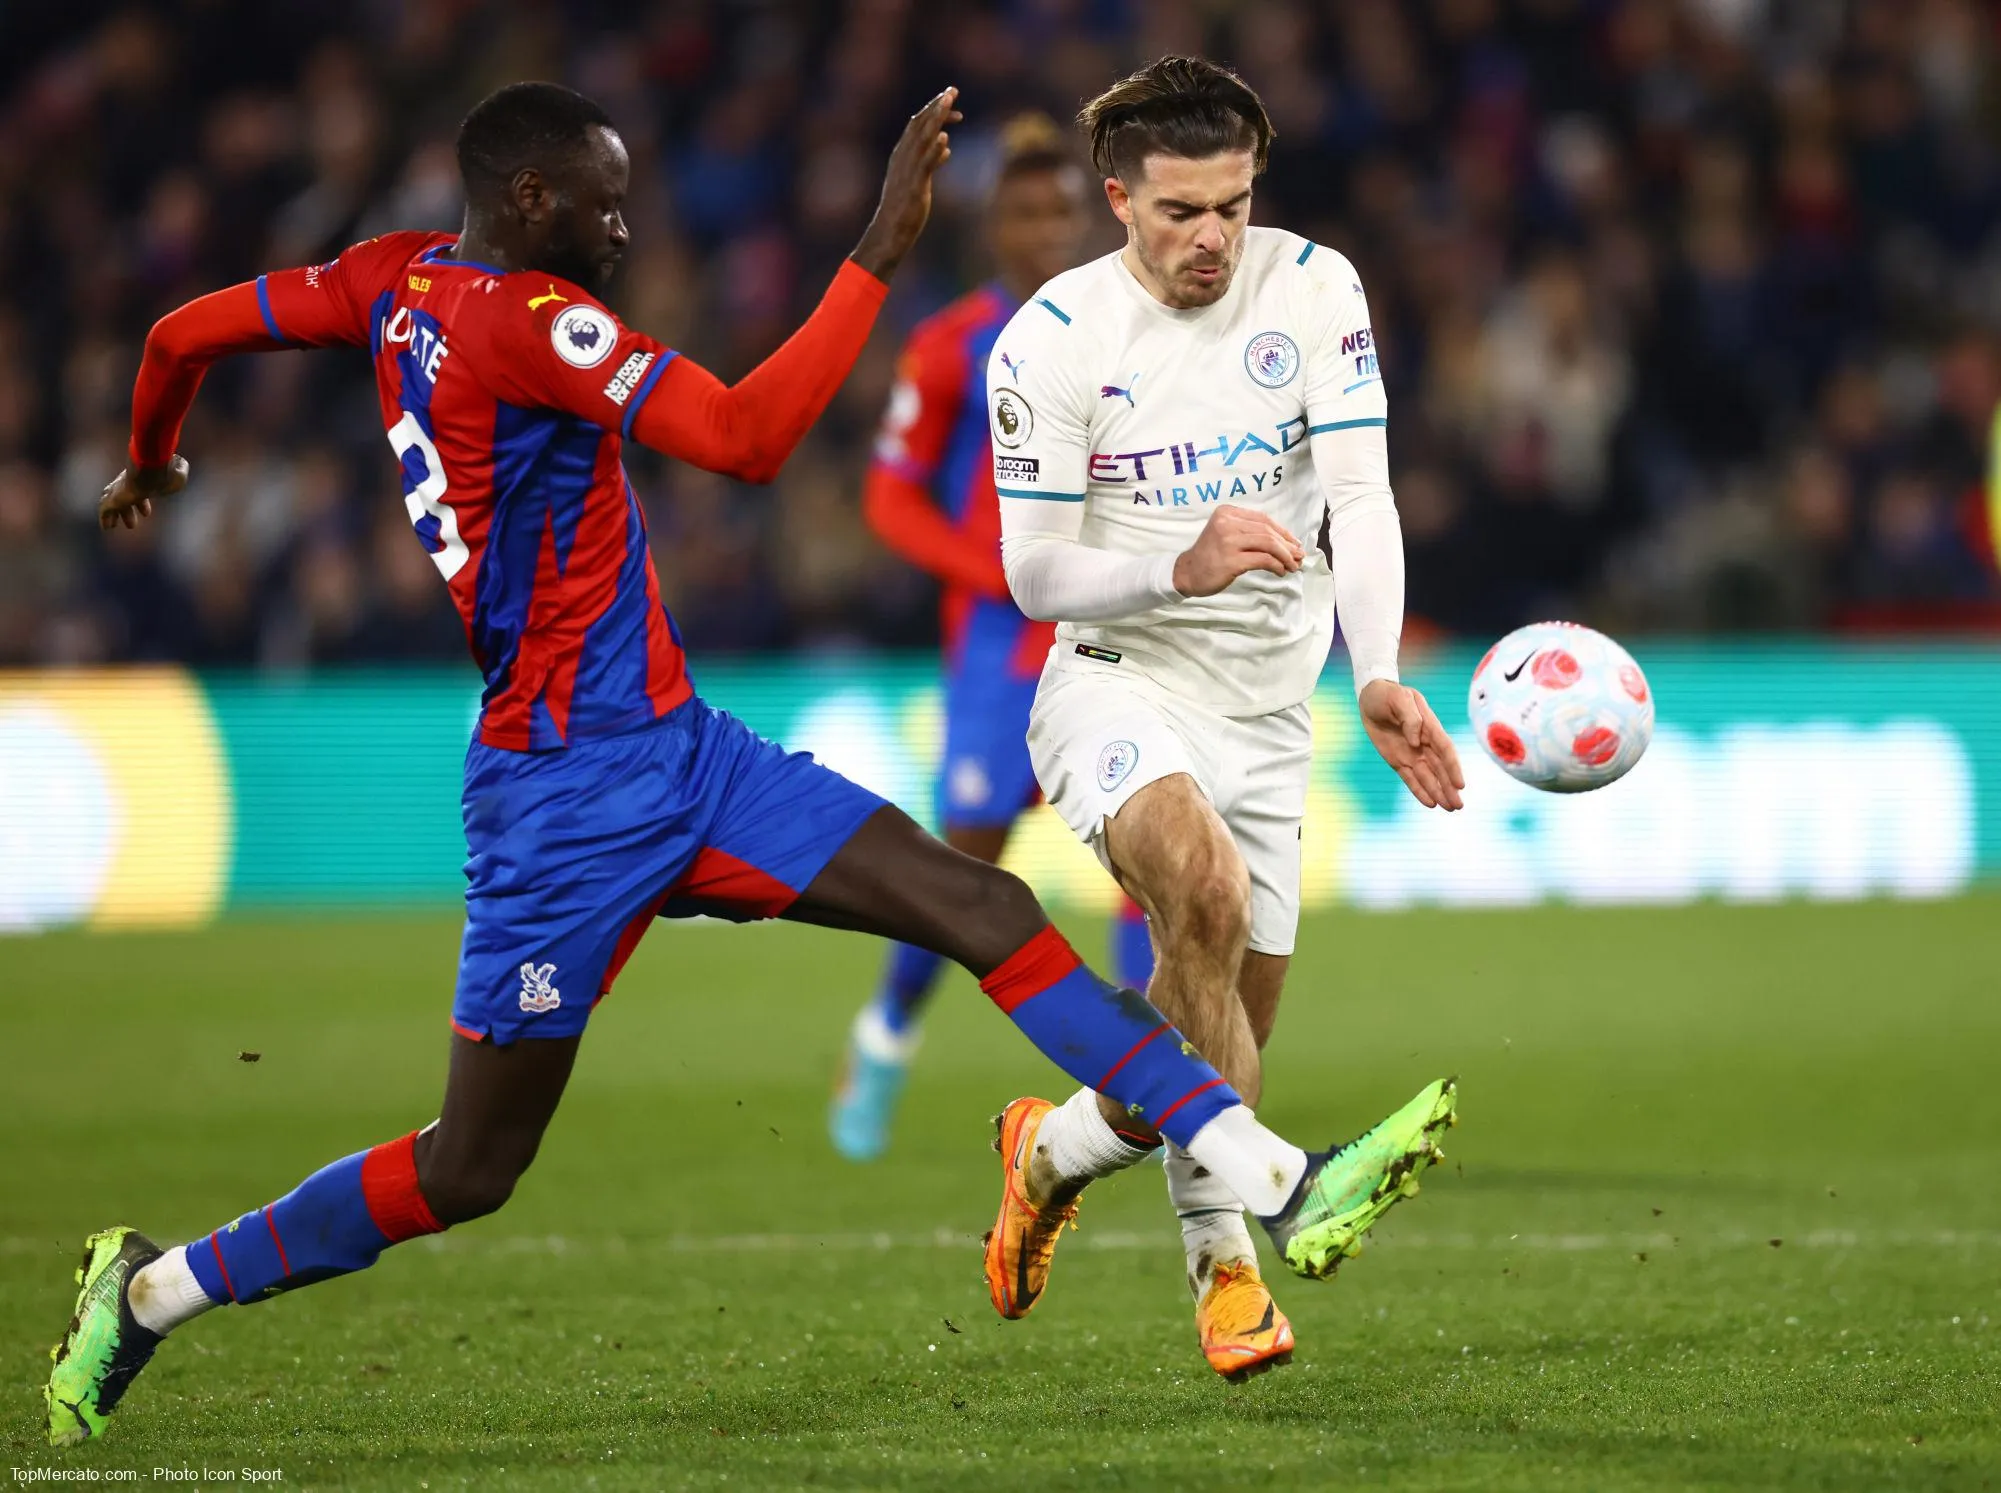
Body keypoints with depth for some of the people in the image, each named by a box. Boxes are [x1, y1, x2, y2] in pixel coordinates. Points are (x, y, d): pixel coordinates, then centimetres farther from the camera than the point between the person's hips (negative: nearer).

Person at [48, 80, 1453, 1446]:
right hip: (567, 804, -10)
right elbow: (748, 439, -30)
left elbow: (182, 333, 17)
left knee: (986, 910, -3)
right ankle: (154, 1289, 20)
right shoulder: (525, 316, -20)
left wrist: (150, 463, 38)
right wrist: (883, 249, -28)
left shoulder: (394, 282, 7)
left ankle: (1279, 1183, -8)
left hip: (685, 759, 10)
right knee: (468, 1171, 0)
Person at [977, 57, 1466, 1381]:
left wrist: (1379, 678, -28)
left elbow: (1361, 495, -12)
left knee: (1226, 1035, 5)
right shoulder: (1051, 339, -8)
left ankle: (1057, 1148, 38)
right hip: (1119, 685, -4)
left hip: (1269, 711, 4)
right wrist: (1180, 571, -27)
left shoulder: (1314, 291, -3)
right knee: (1206, 887, -33)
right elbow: (1035, 575, -7)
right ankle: (1226, 1244, -25)